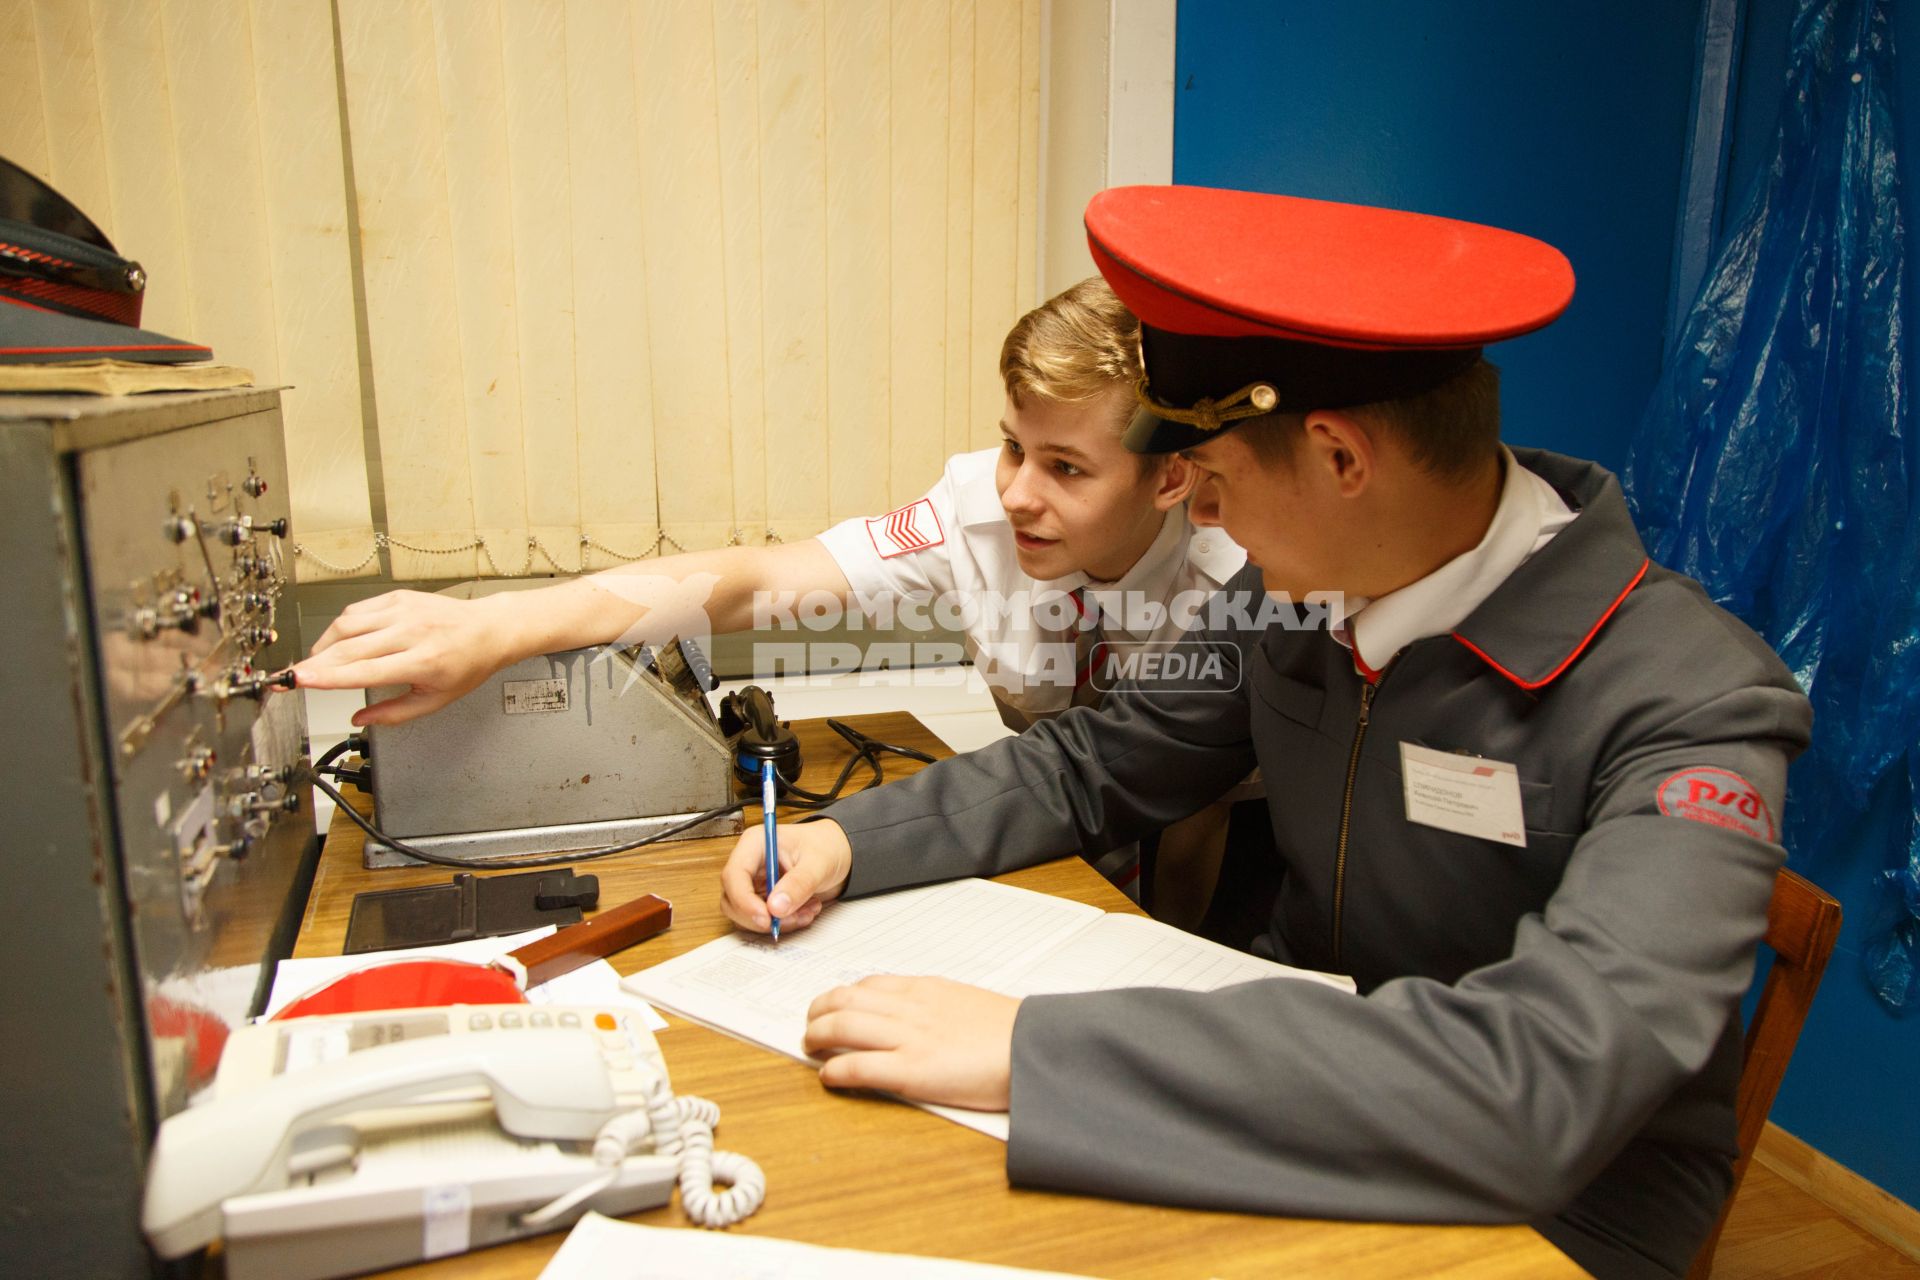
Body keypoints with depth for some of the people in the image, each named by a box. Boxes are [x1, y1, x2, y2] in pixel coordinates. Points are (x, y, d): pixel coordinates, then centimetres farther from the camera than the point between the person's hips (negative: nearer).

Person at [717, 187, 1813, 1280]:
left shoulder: (1692, 708, -25)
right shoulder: (1296, 594, -6)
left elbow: (1542, 1077, -37)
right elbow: (1095, 767, 5)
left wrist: (1029, 1052, -39)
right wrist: (848, 842, -9)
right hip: (1301, 1088, 5)